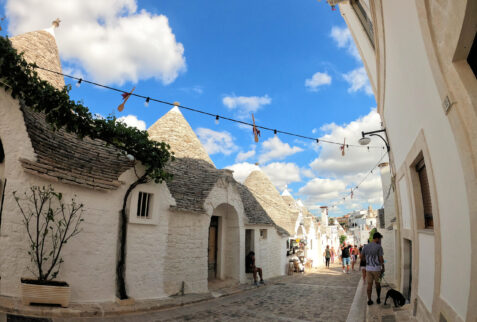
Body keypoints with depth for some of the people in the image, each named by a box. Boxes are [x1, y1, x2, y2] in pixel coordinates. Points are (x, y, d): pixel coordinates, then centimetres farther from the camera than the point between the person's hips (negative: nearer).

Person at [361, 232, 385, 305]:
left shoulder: (366, 246, 1)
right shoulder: (379, 247, -13)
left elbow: (361, 256, 9)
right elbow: (381, 259, -14)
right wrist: (383, 267, 0)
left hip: (368, 268, 3)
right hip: (377, 268, -3)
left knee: (369, 284, 7)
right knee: (377, 283, 16)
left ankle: (369, 300, 7)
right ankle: (378, 299, 24)